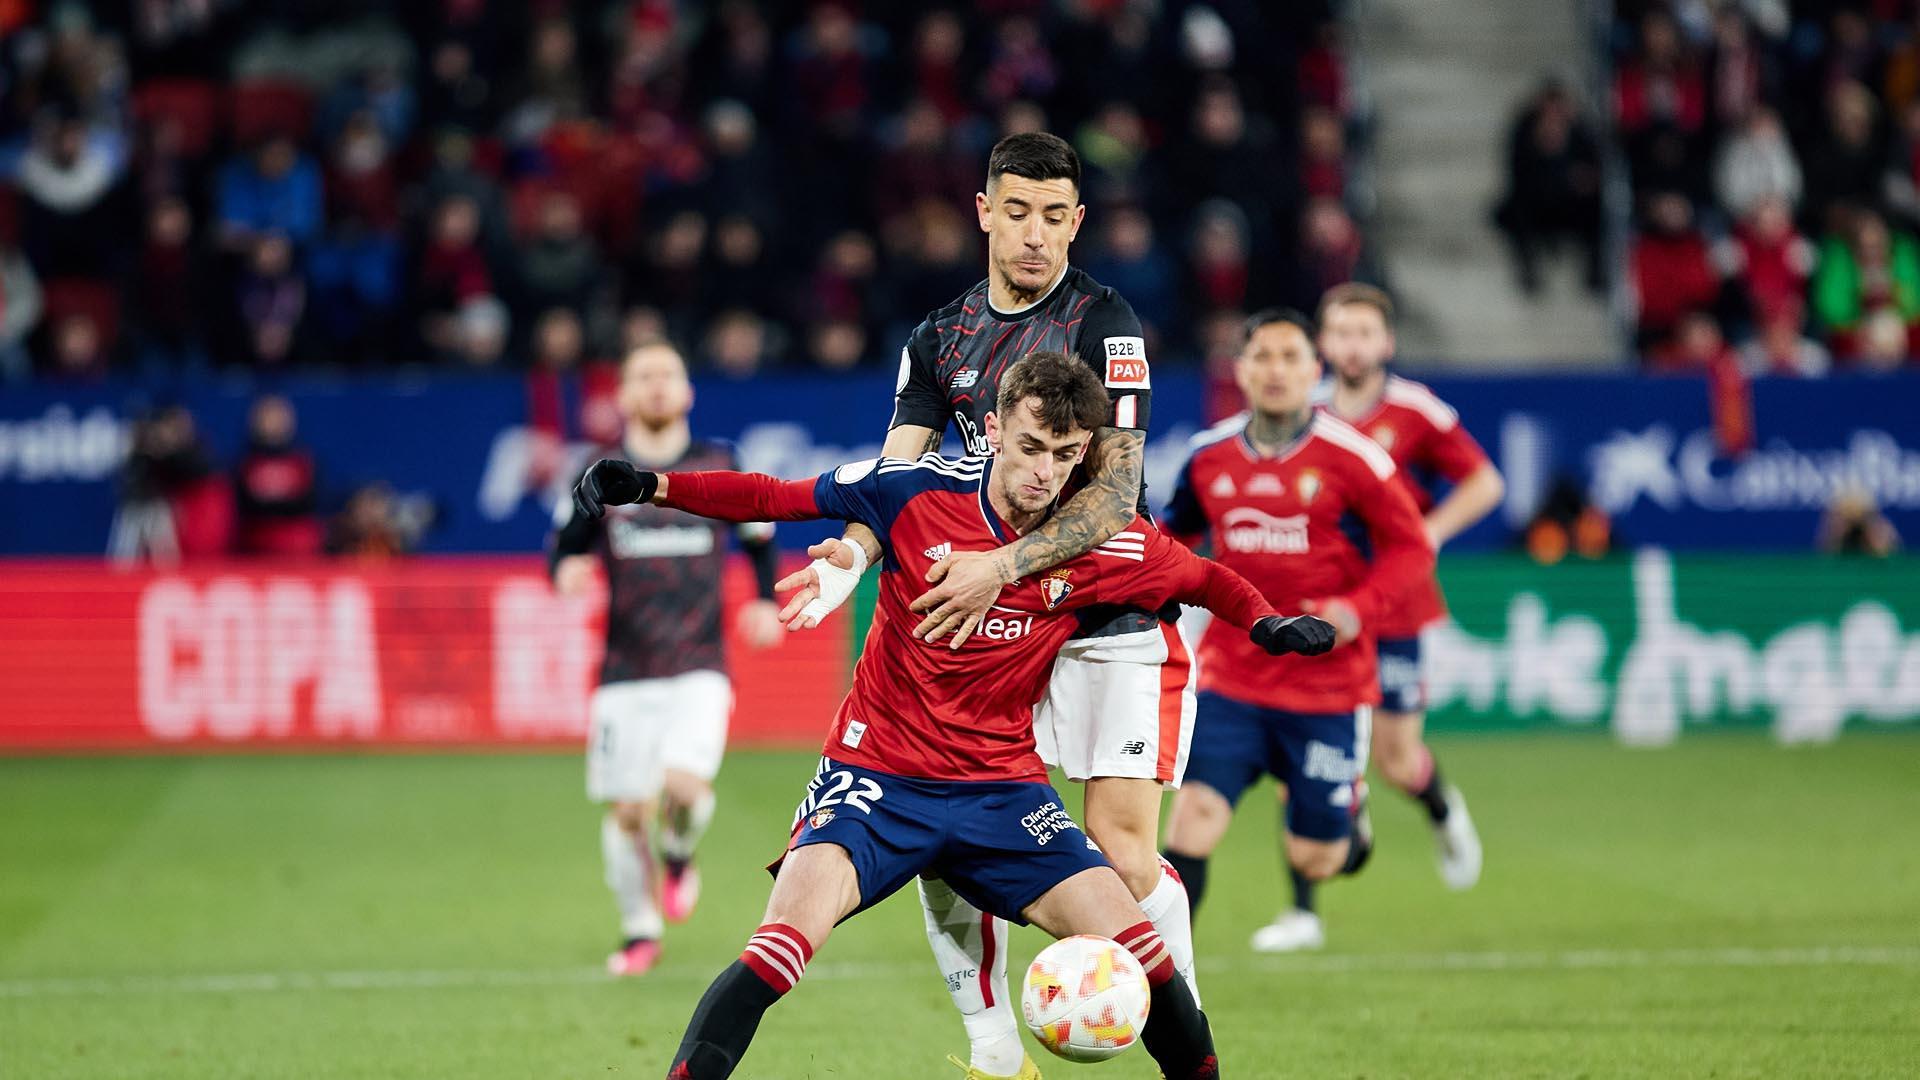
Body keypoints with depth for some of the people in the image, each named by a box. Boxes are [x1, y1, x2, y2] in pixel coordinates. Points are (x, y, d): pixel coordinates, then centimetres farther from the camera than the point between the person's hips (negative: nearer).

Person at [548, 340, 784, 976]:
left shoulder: (718, 467, 6)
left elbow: (759, 537, 19)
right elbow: (565, 543, 9)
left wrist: (766, 602, 4)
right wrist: (566, 570, -14)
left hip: (699, 667, -1)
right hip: (626, 671, 1)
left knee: (685, 785, -22)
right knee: (627, 811, -1)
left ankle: (679, 855, 13)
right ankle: (639, 932, 21)